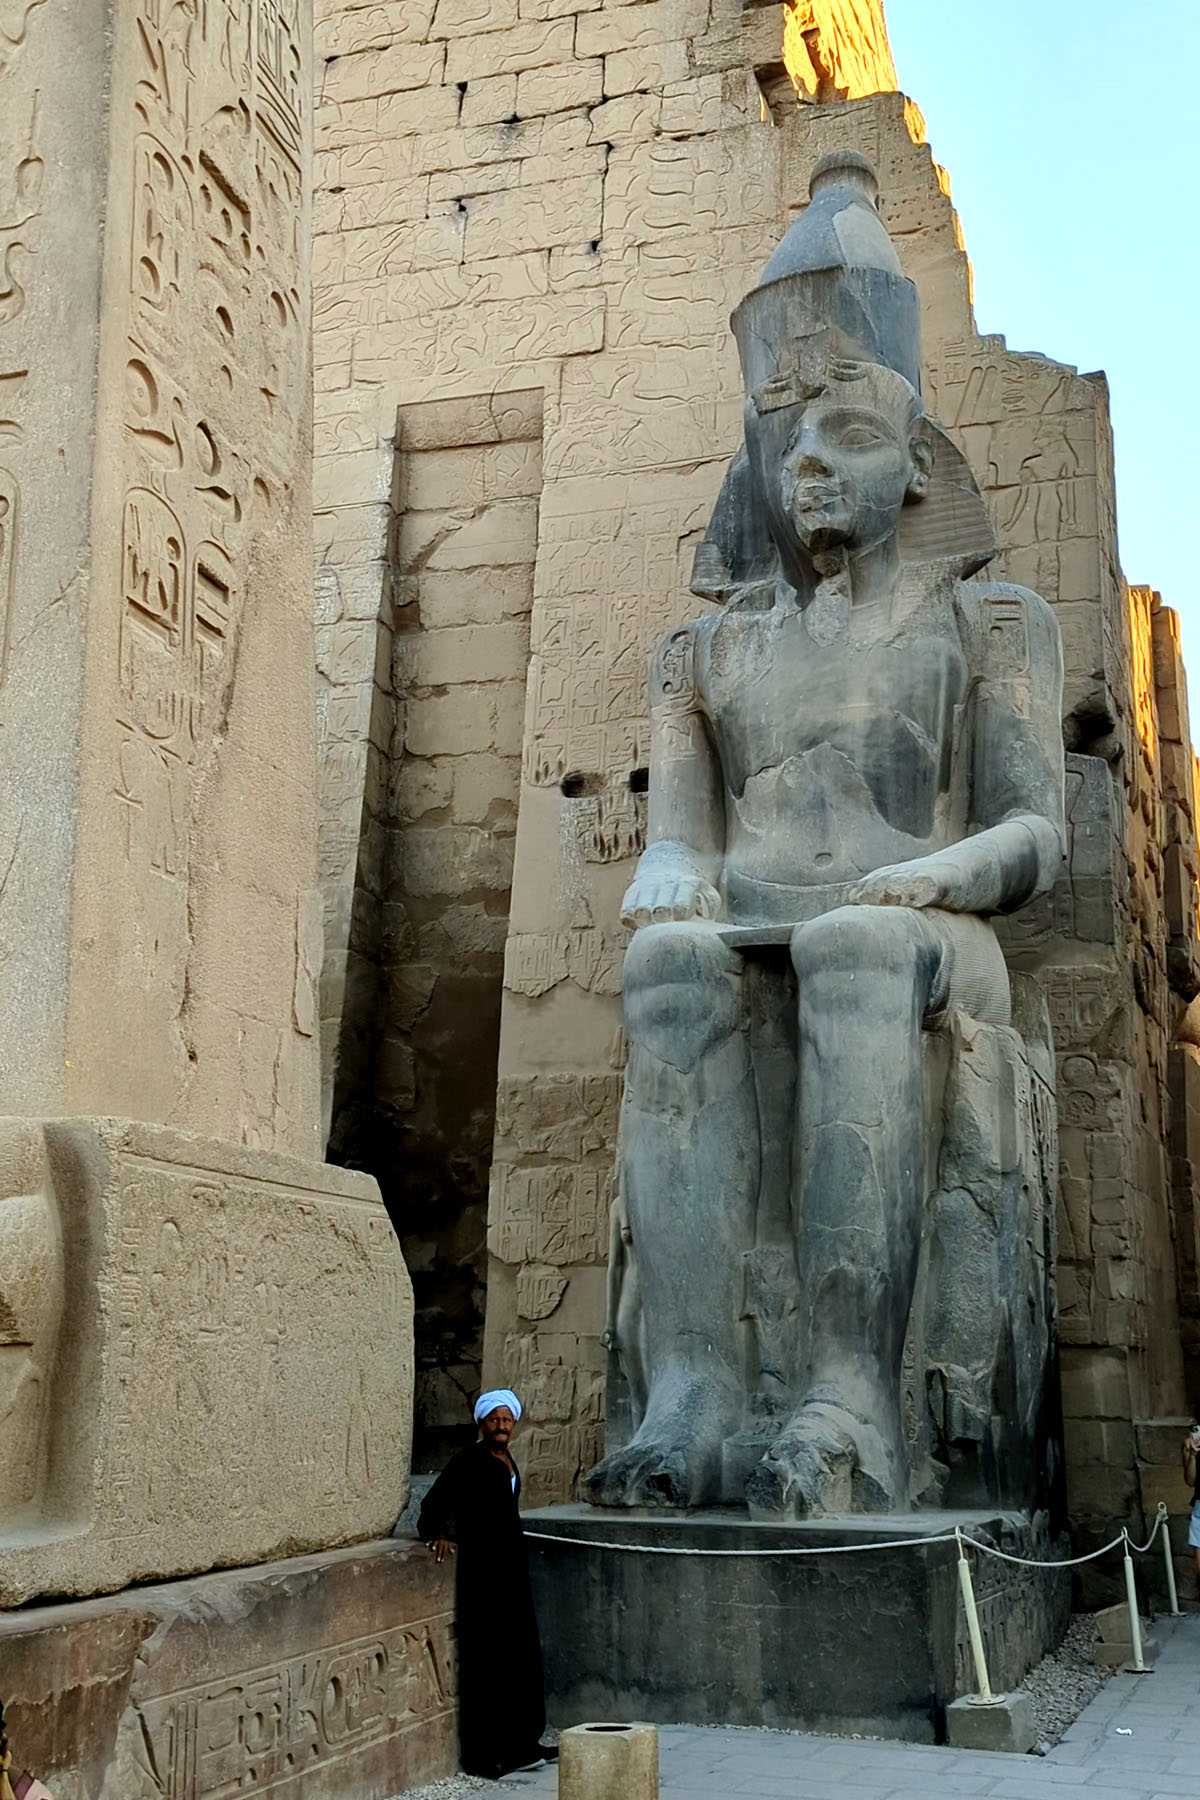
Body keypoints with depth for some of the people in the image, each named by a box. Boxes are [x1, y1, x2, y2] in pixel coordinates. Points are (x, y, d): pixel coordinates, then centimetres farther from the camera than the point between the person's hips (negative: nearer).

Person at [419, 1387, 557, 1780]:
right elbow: (435, 1503, -17)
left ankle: (522, 1744, 21)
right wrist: (437, 1534, -30)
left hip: (511, 1567, 9)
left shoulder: (507, 1462, 13)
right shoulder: (468, 1462, -11)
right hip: (481, 1569, -9)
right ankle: (483, 1754, -1)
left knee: (522, 1654, 12)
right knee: (486, 1658, -7)